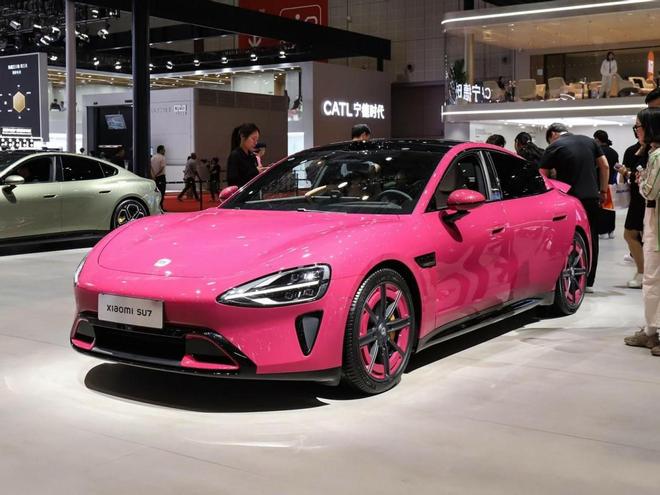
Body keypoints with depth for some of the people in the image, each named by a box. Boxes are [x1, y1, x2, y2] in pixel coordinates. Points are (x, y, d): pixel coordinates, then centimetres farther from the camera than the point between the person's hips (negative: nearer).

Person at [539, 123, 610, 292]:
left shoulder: (554, 148, -2)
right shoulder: (589, 141, 12)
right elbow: (605, 166, 11)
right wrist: (603, 191, 15)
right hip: (592, 197, 5)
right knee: (591, 240, 9)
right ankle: (588, 282, 14)